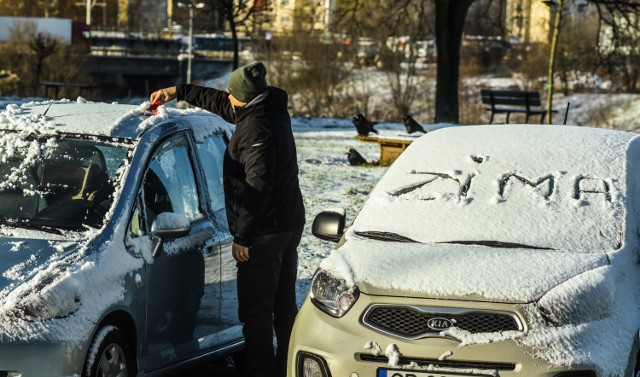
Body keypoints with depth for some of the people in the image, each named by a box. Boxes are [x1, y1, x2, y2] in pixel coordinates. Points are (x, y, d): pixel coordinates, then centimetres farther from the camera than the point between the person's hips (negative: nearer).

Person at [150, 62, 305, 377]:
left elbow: (258, 187, -25)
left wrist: (243, 237, -21)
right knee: (284, 304, 17)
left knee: (255, 310, -5)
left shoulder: (256, 127, -21)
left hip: (265, 232, -10)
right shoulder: (271, 110, 9)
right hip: (290, 223, 10)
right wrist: (178, 91, 29)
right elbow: (220, 103, 26)